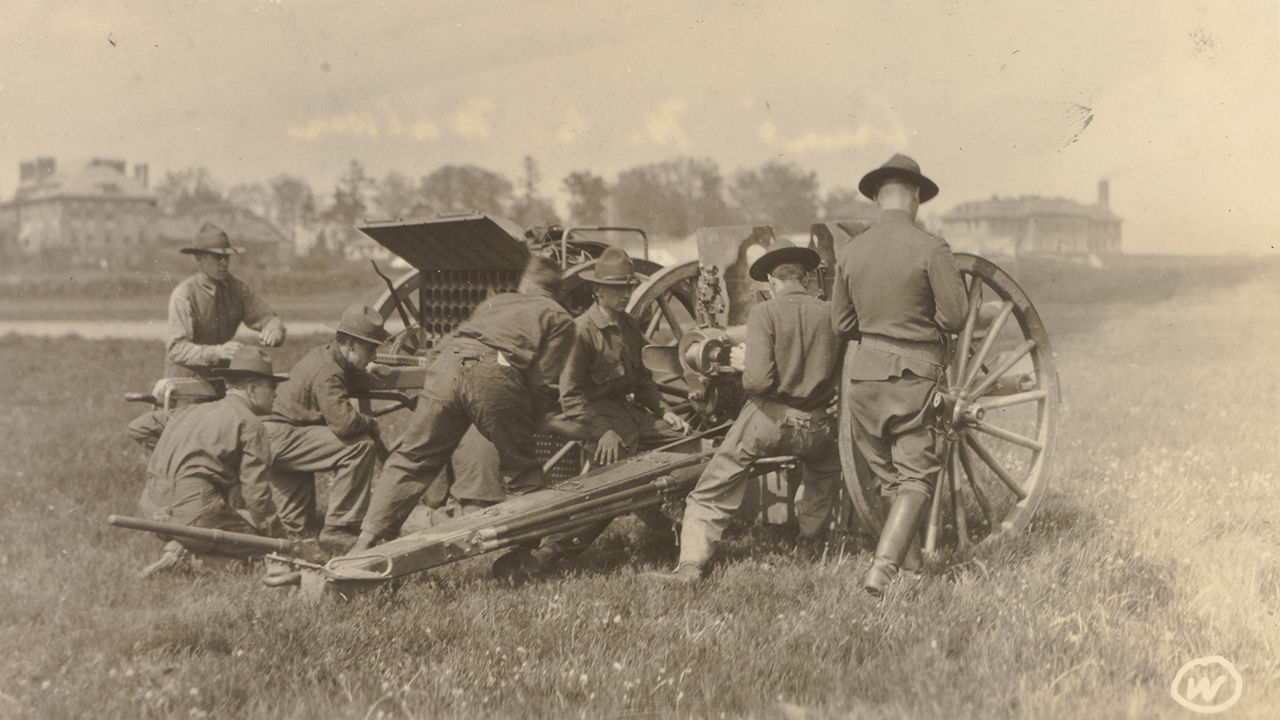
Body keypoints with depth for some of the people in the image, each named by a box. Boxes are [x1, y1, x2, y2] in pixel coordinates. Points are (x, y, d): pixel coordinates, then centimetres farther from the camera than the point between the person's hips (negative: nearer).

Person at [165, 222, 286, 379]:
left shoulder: (236, 287, 0)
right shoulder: (183, 295, -16)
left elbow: (267, 318, 1)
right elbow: (177, 349, -23)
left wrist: (273, 331, -25)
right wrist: (217, 352, -40)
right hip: (186, 377, -4)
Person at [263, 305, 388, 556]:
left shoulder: (325, 355, 11)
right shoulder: (327, 375, -21)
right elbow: (343, 421, -34)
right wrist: (372, 423, -13)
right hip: (280, 438, -11)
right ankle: (337, 531, -18)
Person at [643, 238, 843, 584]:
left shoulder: (764, 313, -10)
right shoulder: (829, 313, -1)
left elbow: (759, 380, -19)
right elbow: (840, 373, 3)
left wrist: (744, 364, 3)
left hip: (767, 418, -3)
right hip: (815, 425, 3)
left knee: (711, 495, 7)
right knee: (826, 470, 36)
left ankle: (691, 562, -4)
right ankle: (809, 545, 42)